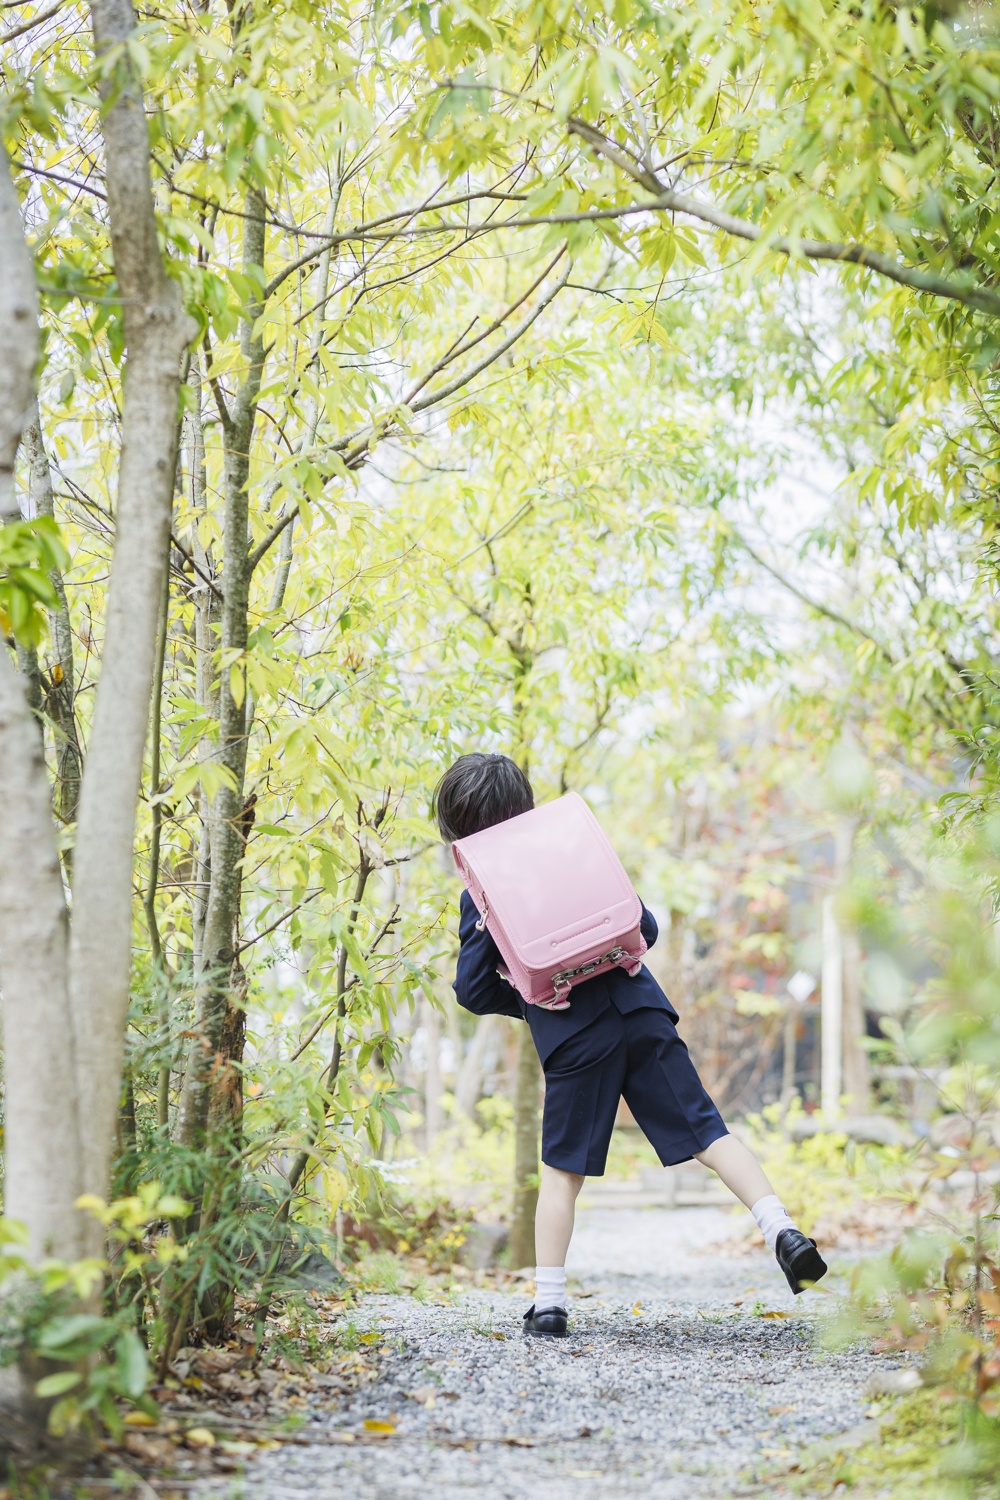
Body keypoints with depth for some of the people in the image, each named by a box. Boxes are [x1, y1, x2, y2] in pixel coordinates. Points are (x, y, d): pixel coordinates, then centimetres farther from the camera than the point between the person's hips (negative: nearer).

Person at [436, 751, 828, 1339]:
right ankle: (783, 1231, -11)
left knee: (562, 1170, 9)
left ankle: (549, 1302, 9)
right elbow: (645, 928, 10)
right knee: (708, 1131, 2)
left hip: (574, 1041, -2)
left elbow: (473, 990, 2)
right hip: (641, 1013, 2)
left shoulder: (480, 894, 3)